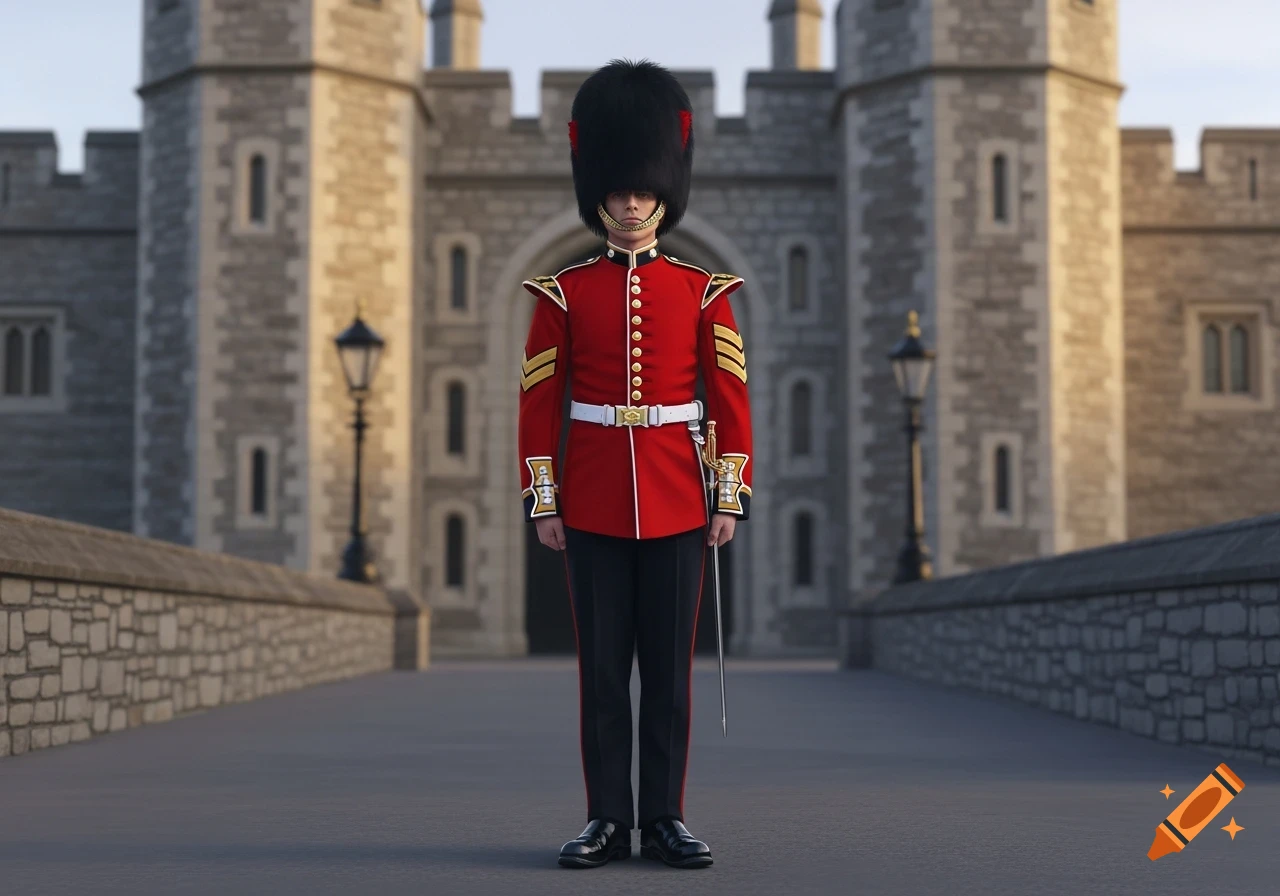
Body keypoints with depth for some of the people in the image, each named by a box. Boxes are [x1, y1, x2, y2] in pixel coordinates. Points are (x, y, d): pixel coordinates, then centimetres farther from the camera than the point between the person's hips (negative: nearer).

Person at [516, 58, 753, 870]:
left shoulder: (702, 293, 4)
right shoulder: (564, 294, 3)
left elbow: (733, 400, 3)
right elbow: (539, 403, 3)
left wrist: (731, 498, -2)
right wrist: (543, 501, -2)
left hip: (677, 502, 0)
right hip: (593, 505, 0)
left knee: (670, 666, 4)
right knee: (602, 666, 4)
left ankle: (666, 819, 12)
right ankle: (608, 819, 12)